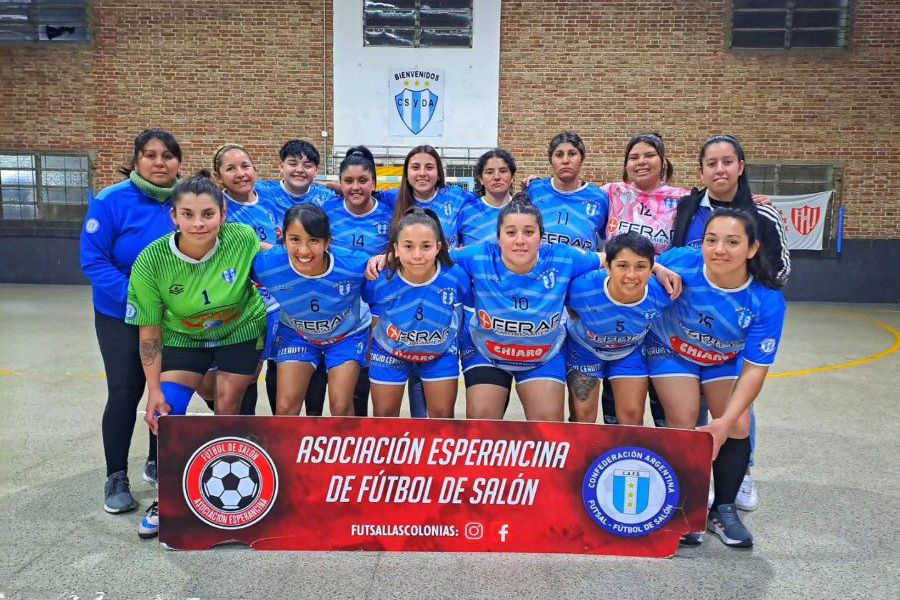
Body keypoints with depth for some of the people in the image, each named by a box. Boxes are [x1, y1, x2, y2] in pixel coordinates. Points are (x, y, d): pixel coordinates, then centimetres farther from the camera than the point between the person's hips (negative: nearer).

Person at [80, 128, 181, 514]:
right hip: (121, 316, -3)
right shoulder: (112, 201, -15)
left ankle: (157, 464, 33)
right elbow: (93, 260, -16)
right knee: (125, 394, -2)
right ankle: (116, 479, 18)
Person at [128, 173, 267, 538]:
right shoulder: (151, 262, -25)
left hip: (241, 333, 0)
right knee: (165, 415, -8)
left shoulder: (243, 240, -27)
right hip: (183, 339, 1)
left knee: (227, 412, 5)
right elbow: (149, 332, -15)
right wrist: (154, 391, -14)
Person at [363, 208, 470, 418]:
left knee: (443, 415, 9)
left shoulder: (456, 276, -29)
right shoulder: (380, 281, -29)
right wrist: (369, 355, 6)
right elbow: (376, 323, -8)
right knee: (384, 415, 13)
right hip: (390, 352, 0)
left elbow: (459, 313, -6)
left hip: (440, 352, 0)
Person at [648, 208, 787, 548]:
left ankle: (724, 511, 15)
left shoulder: (767, 300, -30)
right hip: (671, 350, -2)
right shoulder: (679, 263, -35)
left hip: (725, 359, 2)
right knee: (684, 423, -13)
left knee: (738, 427, -7)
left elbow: (755, 368, -24)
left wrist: (725, 421, -30)